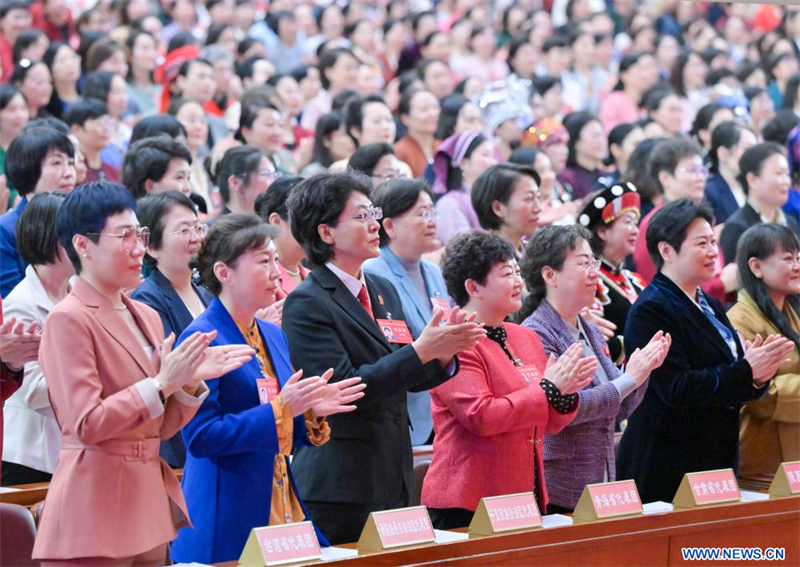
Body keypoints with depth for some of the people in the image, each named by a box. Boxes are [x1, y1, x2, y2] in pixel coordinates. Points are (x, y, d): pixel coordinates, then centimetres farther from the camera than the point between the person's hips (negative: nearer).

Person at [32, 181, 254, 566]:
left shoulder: (146, 317, 15)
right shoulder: (69, 319, -10)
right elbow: (86, 424, -18)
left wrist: (191, 382, 0)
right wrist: (161, 384, -18)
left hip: (149, 499, 8)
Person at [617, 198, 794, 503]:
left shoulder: (712, 307, 16)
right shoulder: (650, 311, -12)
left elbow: (732, 387, 19)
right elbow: (675, 387, -21)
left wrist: (758, 374, -4)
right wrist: (746, 372, -20)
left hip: (716, 461, 8)